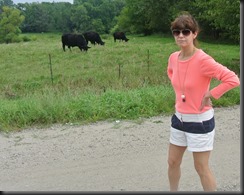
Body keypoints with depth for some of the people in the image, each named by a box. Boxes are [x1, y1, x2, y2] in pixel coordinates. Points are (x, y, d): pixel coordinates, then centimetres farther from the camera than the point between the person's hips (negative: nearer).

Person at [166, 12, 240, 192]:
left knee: (202, 168, 6)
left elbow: (233, 79, -27)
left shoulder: (203, 60, -22)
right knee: (173, 162, 19)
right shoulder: (173, 58, 0)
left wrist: (210, 94, -19)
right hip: (179, 118, 7)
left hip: (199, 121, -7)